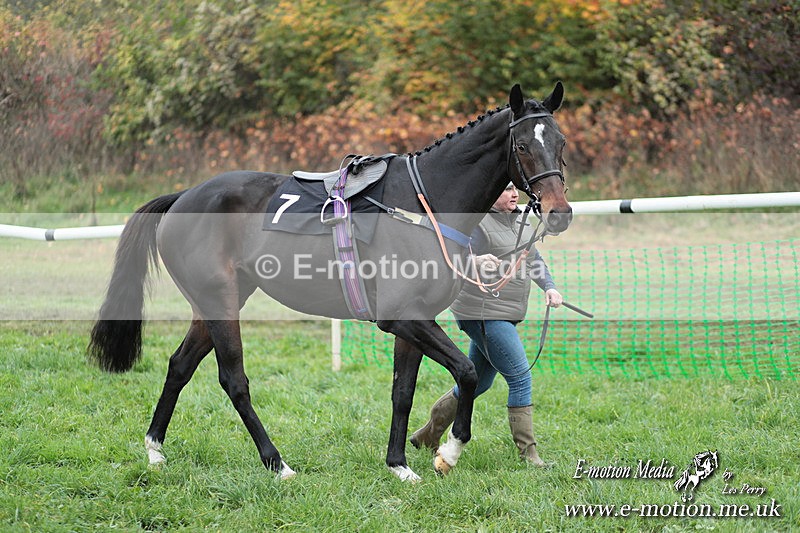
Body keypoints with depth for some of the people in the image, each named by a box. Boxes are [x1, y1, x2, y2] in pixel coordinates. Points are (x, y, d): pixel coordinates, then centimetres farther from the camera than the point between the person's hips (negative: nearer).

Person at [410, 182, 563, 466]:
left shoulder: (520, 220, 14)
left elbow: (534, 259, 22)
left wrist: (550, 287, 6)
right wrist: (475, 260, -42)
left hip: (504, 315, 9)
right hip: (483, 313, -9)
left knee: (478, 382, 17)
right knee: (520, 379, -10)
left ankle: (428, 435, 30)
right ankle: (528, 453, -3)